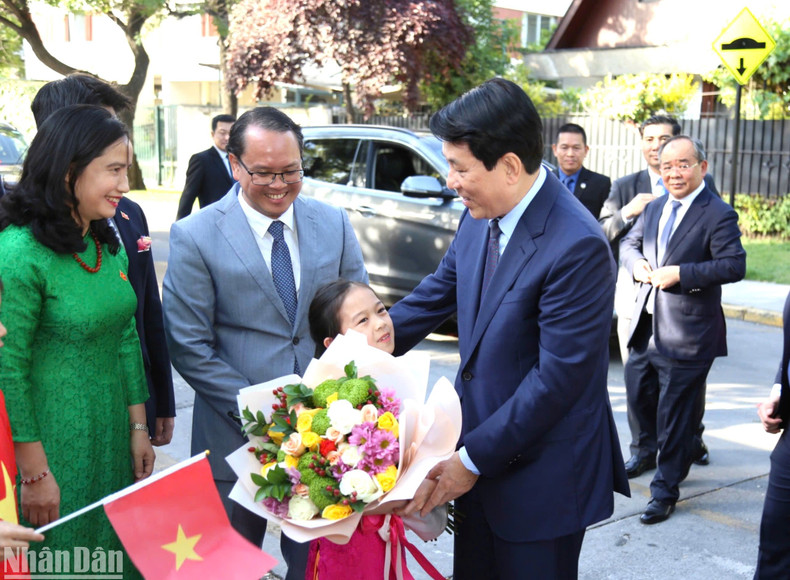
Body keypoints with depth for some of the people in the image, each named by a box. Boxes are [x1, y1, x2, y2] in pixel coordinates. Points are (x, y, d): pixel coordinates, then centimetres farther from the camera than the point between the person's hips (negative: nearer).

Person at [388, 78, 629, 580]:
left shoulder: (577, 246, -26)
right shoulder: (481, 217, -2)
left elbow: (557, 378, -25)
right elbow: (437, 293, 12)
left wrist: (473, 459, -20)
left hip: (541, 478, -7)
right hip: (478, 456, 7)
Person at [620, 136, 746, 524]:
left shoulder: (718, 215, -11)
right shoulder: (654, 208, 11)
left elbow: (734, 266, -19)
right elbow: (629, 242, 21)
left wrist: (680, 273, -24)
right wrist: (637, 263, -2)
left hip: (687, 334, -7)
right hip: (646, 328, 7)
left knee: (674, 415, 3)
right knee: (638, 397, 16)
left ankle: (666, 490, 19)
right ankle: (677, 452, 42)